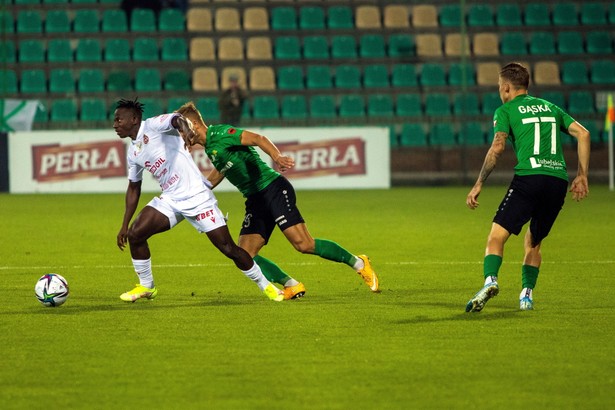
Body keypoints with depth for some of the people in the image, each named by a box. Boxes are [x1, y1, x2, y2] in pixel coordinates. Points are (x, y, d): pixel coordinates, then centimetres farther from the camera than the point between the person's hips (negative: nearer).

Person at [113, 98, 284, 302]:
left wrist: (185, 128, -57)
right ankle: (145, 287, 8)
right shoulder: (133, 151, 11)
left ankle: (266, 286, 11)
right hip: (170, 200, 7)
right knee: (135, 234, -10)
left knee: (228, 248, -7)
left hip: (197, 197, -7)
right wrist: (124, 225, 18)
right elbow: (134, 188, 21)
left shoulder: (153, 126, -11)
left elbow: (176, 119, -33)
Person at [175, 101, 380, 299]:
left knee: (304, 244, -17)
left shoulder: (219, 133, -9)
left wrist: (276, 156, -39)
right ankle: (292, 286, -2)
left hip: (273, 188, -9)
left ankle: (358, 263, -1)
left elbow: (257, 139, -22)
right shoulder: (209, 147, 17)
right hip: (255, 200, 9)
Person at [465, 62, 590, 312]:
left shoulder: (505, 111, 9)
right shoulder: (550, 108, 25)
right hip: (558, 180, 5)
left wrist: (479, 184, -4)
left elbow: (498, 146, -6)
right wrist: (582, 176, 16)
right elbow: (583, 134, 15)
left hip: (529, 177, -5)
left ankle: (490, 281, -31)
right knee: (533, 244, 20)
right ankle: (527, 295, 9)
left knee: (496, 237, -7)